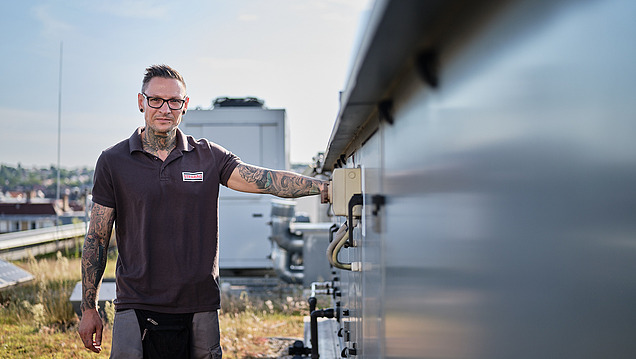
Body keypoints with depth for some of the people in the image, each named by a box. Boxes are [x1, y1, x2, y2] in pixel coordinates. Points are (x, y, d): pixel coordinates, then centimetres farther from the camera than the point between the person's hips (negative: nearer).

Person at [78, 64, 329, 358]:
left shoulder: (209, 156, 4)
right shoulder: (113, 161, 2)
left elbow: (267, 180, -7)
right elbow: (96, 238, 4)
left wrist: (324, 187, -23)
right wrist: (89, 308, 3)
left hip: (199, 306, 1)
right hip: (136, 308, -1)